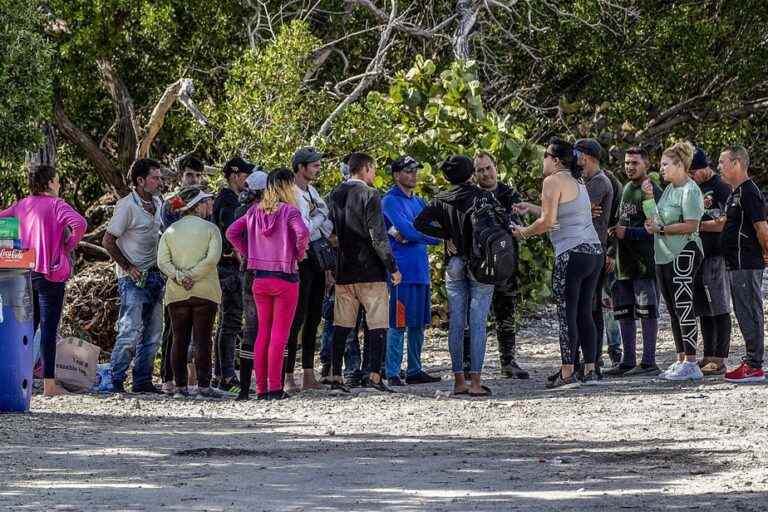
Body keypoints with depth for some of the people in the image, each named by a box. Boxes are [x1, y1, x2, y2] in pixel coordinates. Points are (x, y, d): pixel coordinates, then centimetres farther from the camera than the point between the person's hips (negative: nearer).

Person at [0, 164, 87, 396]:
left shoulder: (21, 205, 9)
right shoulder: (56, 205, -9)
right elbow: (79, 224, -24)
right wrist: (68, 247, -7)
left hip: (25, 271, 6)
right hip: (50, 274, -6)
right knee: (49, 329, -3)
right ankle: (49, 384, -4)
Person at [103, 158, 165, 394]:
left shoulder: (157, 203, 12)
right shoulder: (127, 206, -11)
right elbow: (108, 241, -12)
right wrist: (128, 267, -14)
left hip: (155, 275, 8)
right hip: (133, 278, -8)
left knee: (153, 333, 7)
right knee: (131, 331, -13)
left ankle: (143, 381, 12)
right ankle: (115, 381, -8)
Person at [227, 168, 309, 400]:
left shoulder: (255, 211, 6)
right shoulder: (289, 211, -11)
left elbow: (231, 233, 8)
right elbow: (302, 233, -27)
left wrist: (249, 254, 10)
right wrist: (299, 253, -10)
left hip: (259, 278, 5)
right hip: (285, 278, -5)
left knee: (263, 332, 12)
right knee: (279, 334, -3)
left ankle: (261, 387, 11)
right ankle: (275, 388, -6)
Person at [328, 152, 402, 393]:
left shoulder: (336, 195, 10)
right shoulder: (369, 195, -10)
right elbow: (378, 235, -14)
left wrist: (331, 267, 18)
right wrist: (392, 267, -8)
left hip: (343, 271, 6)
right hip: (370, 270, -6)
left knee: (341, 325, 9)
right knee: (378, 323, -1)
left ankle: (335, 376, 6)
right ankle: (374, 374, -10)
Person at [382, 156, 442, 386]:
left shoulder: (419, 202, 19)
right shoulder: (391, 201, -5)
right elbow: (408, 230, -16)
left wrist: (406, 235, -12)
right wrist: (439, 238, -8)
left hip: (421, 270, 8)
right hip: (401, 271, -8)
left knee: (418, 324, 10)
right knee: (398, 324, -7)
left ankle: (414, 371, 17)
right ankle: (392, 374, -6)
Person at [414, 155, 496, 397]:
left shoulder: (442, 200, 3)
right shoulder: (484, 197, -6)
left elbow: (420, 222, -5)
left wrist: (446, 235, 3)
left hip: (454, 265, 3)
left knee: (455, 323, 8)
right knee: (477, 323, -4)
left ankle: (458, 381, 9)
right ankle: (475, 381, -8)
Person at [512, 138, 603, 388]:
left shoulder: (554, 182, -6)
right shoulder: (577, 182, 19)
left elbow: (548, 221, -12)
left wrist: (524, 232, 4)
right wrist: (531, 208, 35)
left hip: (572, 253, -8)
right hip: (595, 252, 8)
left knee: (567, 314, -5)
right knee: (585, 313, 10)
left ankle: (567, 373, -6)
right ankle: (589, 371, 9)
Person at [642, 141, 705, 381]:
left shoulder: (690, 191, -11)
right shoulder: (669, 189, 17)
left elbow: (691, 226, -18)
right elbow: (655, 219, 18)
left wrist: (660, 229, -14)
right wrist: (648, 197, 6)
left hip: (683, 254, -10)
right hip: (664, 256, 10)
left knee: (684, 309, -10)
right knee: (673, 311, 12)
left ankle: (691, 364, -10)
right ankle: (681, 360, 18)